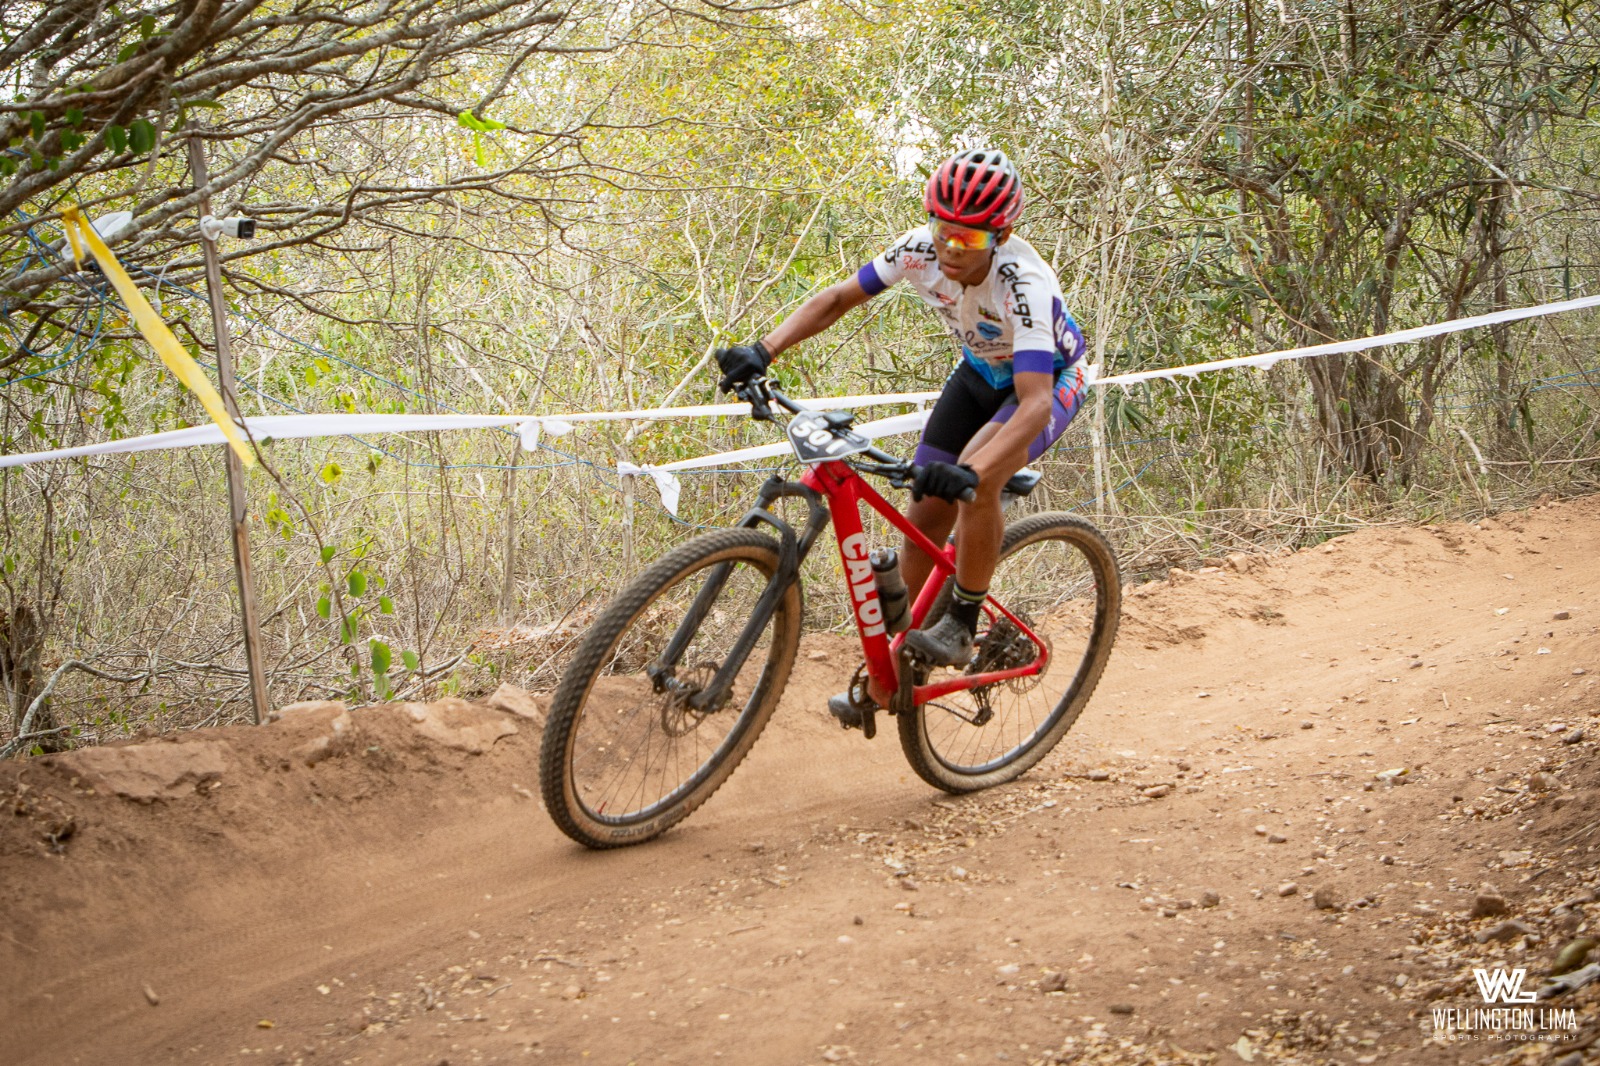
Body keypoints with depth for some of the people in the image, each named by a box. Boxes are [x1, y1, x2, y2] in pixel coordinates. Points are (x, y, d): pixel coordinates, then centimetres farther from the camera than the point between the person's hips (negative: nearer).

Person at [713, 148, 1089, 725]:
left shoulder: (1025, 283, -40)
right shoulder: (921, 249, -24)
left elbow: (1036, 402, -48)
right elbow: (837, 298, -13)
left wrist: (972, 471, -63)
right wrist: (764, 350, -28)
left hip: (1050, 380, -6)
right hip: (981, 372, 6)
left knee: (975, 480, -34)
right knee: (923, 516, -2)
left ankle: (962, 626, -14)